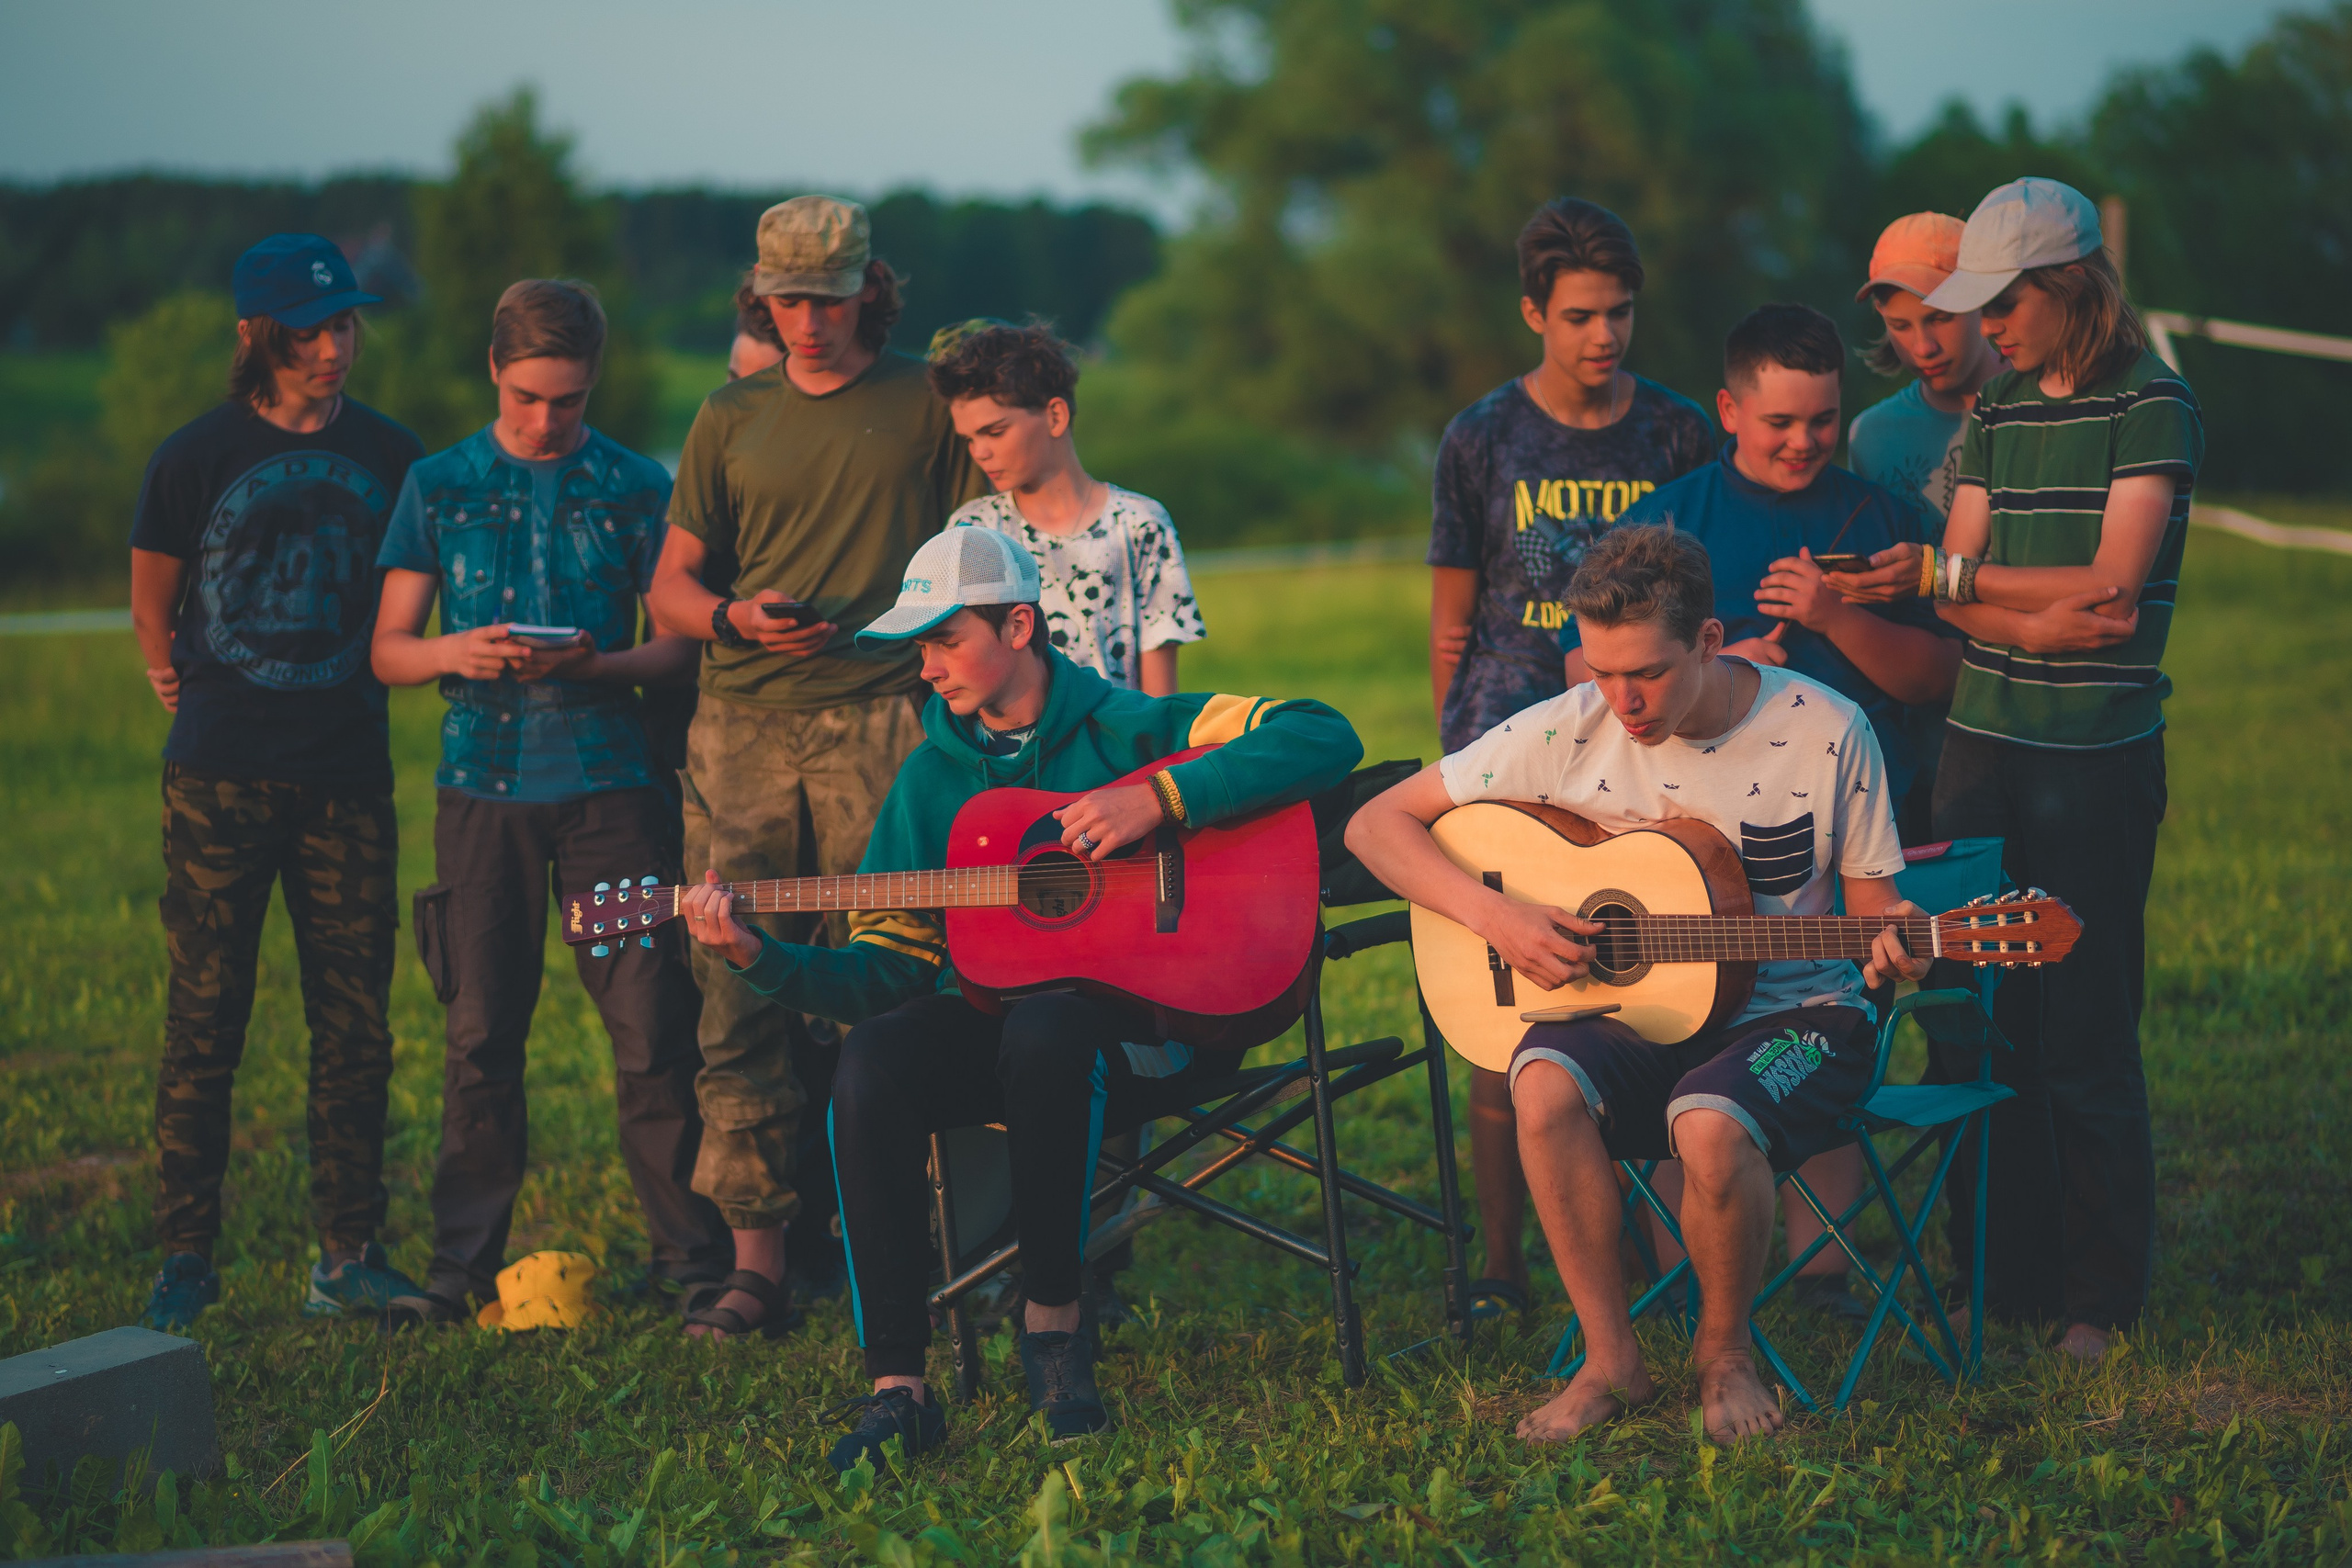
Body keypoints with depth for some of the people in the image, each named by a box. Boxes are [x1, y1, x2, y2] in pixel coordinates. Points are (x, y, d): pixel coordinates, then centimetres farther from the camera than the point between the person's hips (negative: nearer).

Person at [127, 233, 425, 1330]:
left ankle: (348, 1256, 10)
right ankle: (185, 1258, 7)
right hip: (220, 779, -3)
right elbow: (153, 600, 9)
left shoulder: (386, 455, 7)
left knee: (354, 1022, 3)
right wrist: (179, 686, 9)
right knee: (205, 1021, -1)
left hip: (347, 773, 3)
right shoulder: (197, 457, -2)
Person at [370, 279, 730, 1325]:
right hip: (483, 781, 1)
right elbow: (388, 650, 9)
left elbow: (679, 645, 5)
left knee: (650, 1027, -5)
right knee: (480, 1033, 3)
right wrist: (457, 653, -12)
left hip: (606, 777, -1)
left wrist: (591, 666, -14)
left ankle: (690, 1256, 3)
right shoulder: (439, 487, 9)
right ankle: (466, 1263, 12)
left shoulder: (637, 488, 5)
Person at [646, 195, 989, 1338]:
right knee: (739, 988, -4)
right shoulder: (731, 420, 15)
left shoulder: (928, 405, 8)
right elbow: (669, 586, 17)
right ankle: (755, 1248, -1)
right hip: (743, 727, 2)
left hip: (878, 723, -2)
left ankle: (835, 1224, 4)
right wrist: (733, 618, -5)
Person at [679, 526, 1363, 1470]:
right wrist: (762, 959, -8)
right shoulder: (932, 776, 12)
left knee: (1043, 1030, -39)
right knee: (873, 1064, -29)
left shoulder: (1123, 728, -1)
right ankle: (895, 1385, -24)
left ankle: (1053, 1319, -18)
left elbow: (1326, 739, -13)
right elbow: (882, 974, 9)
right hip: (987, 1013, 4)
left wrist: (1159, 798, -20)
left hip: (1141, 1022, -4)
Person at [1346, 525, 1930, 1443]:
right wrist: (1494, 916, -17)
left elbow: (1870, 899, 2)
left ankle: (1723, 1352, -4)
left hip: (1791, 1014, -2)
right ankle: (1610, 1360, -14)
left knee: (1710, 1123, -36)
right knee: (1547, 1082, -33)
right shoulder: (1571, 731, -7)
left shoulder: (1824, 732, -8)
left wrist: (1894, 947, -22)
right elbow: (1378, 824, -3)